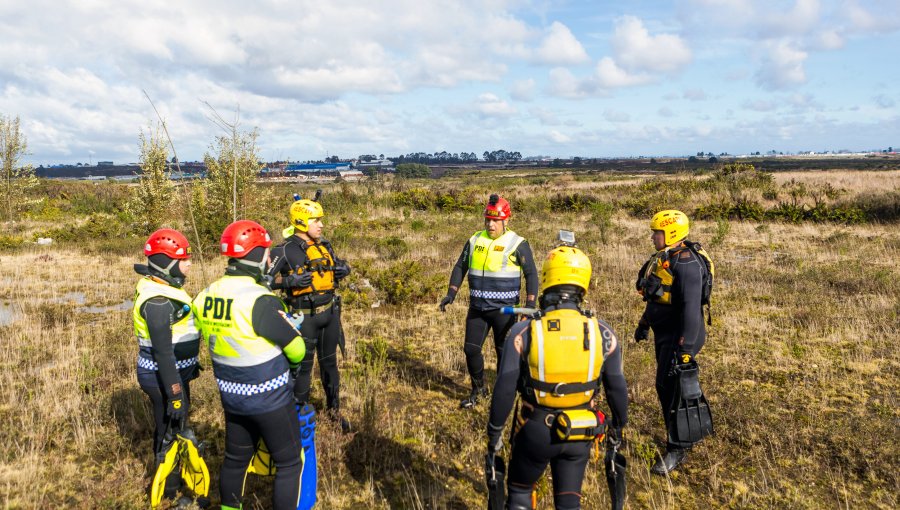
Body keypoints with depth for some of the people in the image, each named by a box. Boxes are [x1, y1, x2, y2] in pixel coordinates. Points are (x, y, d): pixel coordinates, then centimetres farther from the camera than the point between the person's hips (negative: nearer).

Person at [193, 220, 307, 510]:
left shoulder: (206, 296, -5)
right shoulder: (260, 301, -27)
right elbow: (297, 351, -18)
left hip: (230, 396, 7)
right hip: (269, 399, -7)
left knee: (235, 458, 24)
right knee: (289, 463, 11)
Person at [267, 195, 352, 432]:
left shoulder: (325, 245, 5)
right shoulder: (286, 251, -13)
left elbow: (339, 265, 21)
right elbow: (267, 279, -14)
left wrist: (344, 268, -2)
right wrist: (292, 281, -28)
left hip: (330, 312, 6)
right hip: (305, 316, -5)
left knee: (329, 362, 17)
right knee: (303, 365, 7)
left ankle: (334, 408, 32)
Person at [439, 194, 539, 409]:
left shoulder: (517, 244, -6)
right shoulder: (475, 240, 6)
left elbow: (531, 273, -5)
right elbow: (460, 267, 12)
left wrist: (530, 304, -14)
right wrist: (451, 294, 2)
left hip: (504, 309, -4)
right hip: (477, 308, 4)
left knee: (504, 352, 5)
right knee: (471, 349, 6)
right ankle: (478, 390, 25)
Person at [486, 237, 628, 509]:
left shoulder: (523, 332, -15)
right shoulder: (602, 333, -9)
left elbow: (504, 390, -13)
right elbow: (617, 389, -1)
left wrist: (494, 433, 1)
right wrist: (617, 429, 16)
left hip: (535, 433, -2)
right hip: (579, 437, 2)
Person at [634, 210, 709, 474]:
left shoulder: (686, 263, -21)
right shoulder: (661, 259, 10)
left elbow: (691, 308, -26)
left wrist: (686, 348, -28)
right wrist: (643, 324, 28)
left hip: (679, 336, -10)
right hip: (663, 334, 10)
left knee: (670, 388, -7)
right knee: (665, 388, 16)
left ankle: (677, 449, 6)